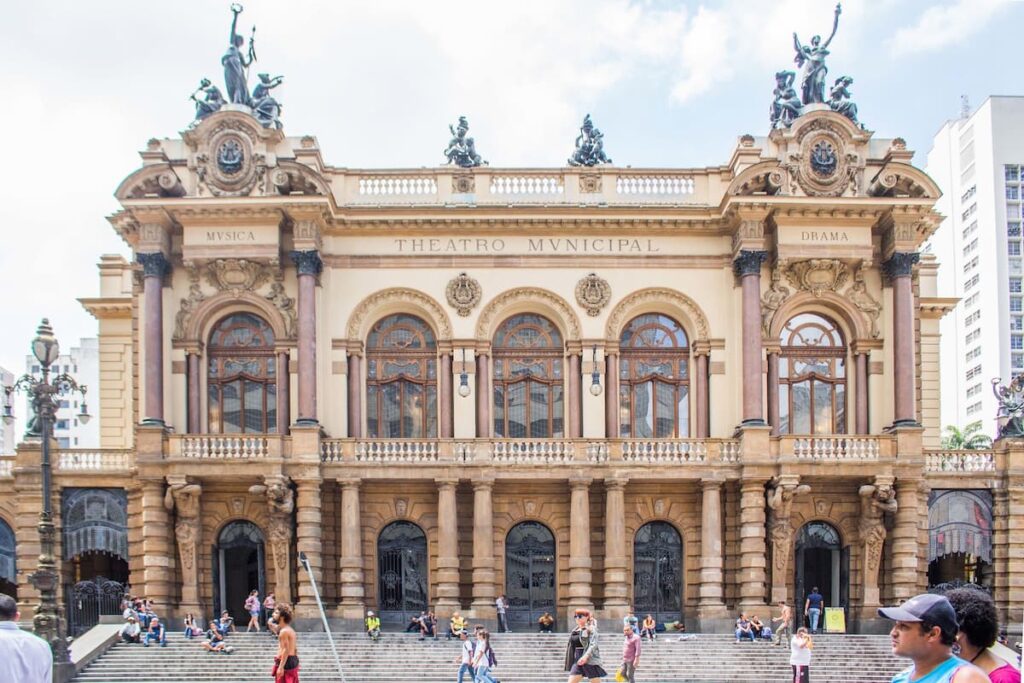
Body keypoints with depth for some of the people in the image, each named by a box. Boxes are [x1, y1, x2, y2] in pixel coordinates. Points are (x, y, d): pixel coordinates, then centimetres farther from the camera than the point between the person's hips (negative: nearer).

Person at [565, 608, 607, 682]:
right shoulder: (575, 631, 14)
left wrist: (586, 656, -35)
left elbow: (593, 645, -20)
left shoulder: (591, 629, -6)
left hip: (590, 661, -7)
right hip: (577, 661, 7)